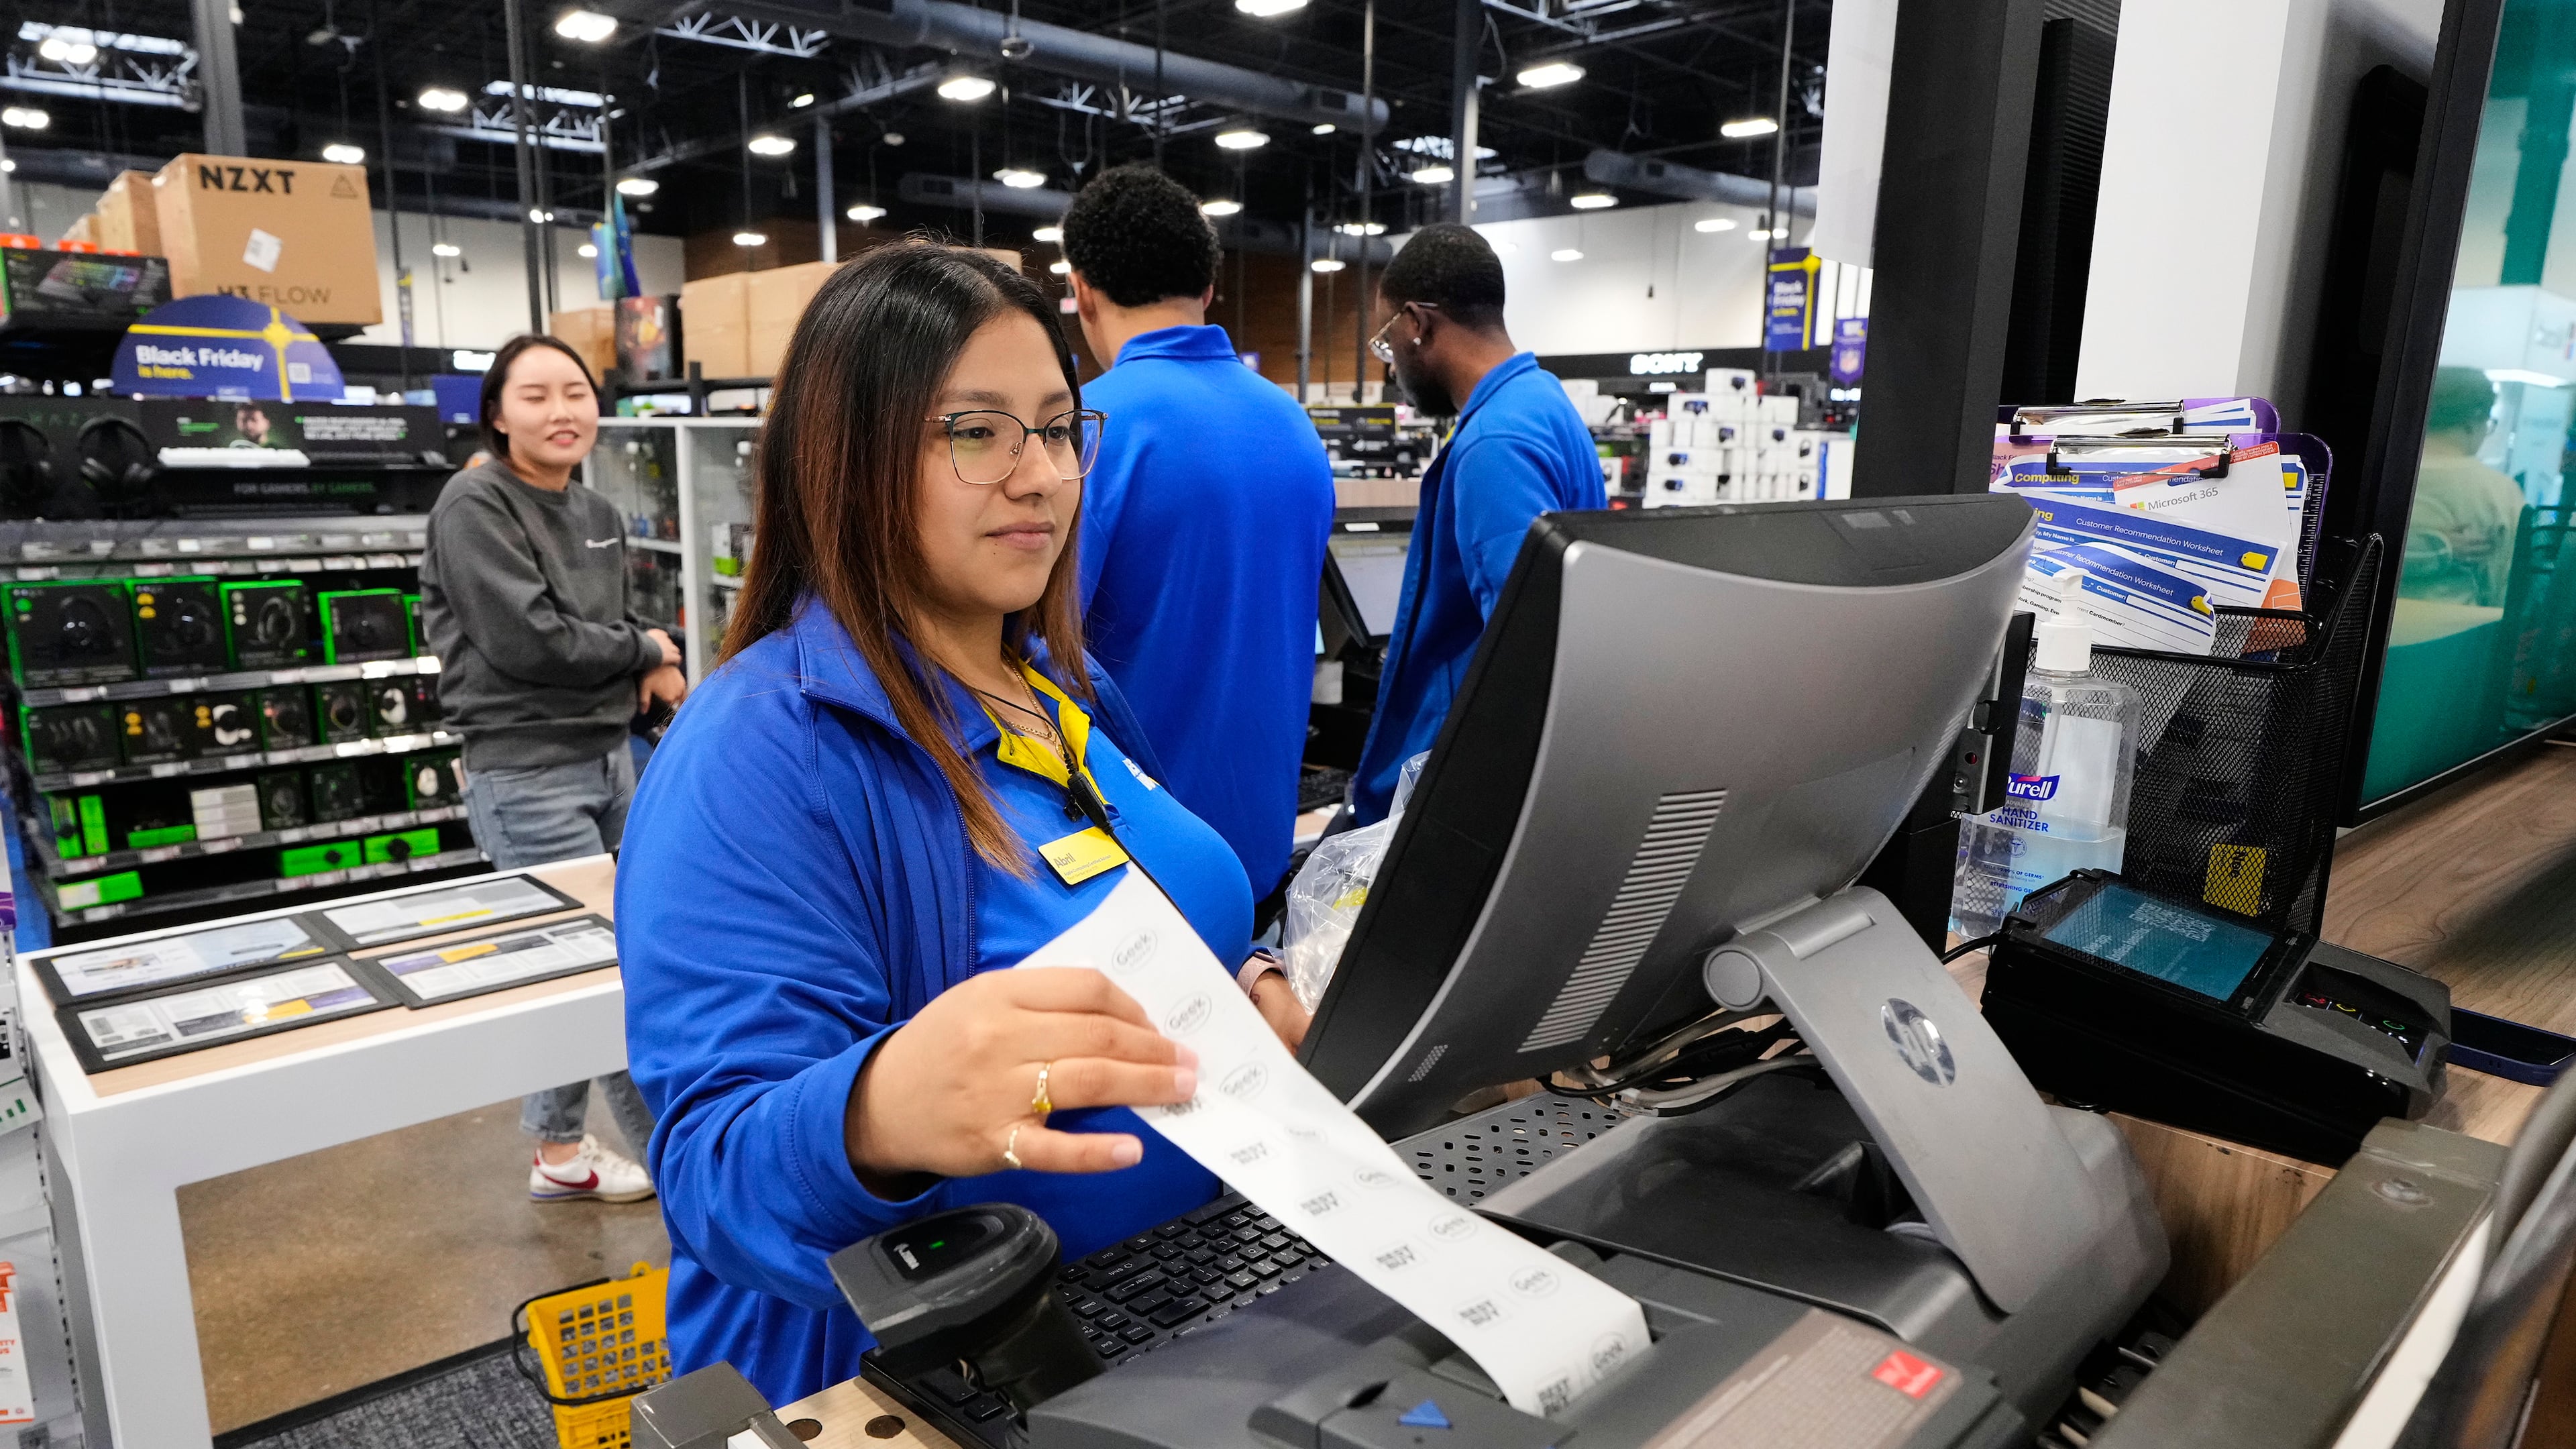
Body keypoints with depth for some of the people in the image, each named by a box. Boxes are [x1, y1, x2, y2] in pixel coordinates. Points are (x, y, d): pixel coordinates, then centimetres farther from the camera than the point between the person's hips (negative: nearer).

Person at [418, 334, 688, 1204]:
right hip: (527, 776, -8)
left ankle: (558, 1151, 31)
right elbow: (527, 639, -21)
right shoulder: (473, 505, -11)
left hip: (609, 760, 8)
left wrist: (649, 672, -4)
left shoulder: (598, 516, 12)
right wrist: (646, 650, -8)